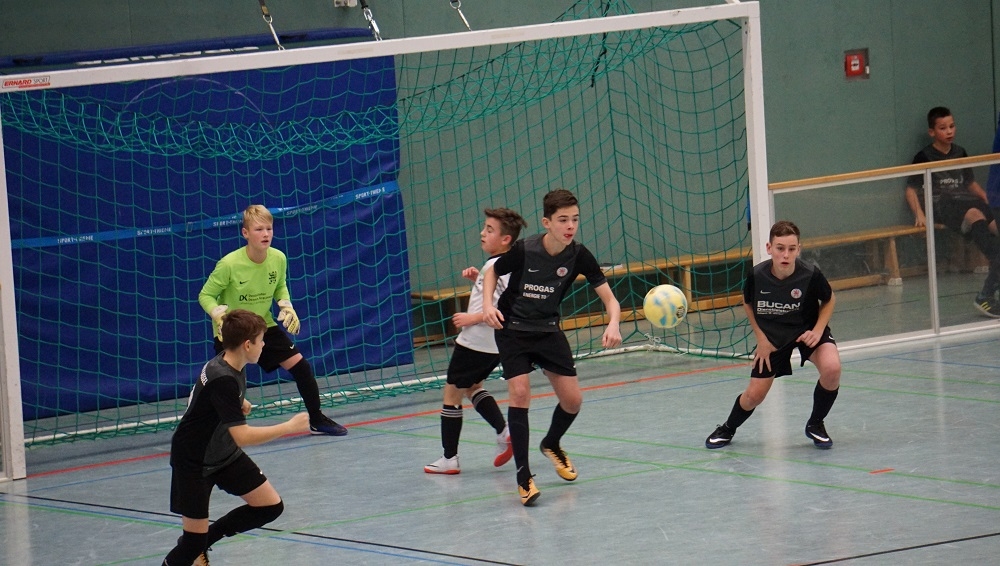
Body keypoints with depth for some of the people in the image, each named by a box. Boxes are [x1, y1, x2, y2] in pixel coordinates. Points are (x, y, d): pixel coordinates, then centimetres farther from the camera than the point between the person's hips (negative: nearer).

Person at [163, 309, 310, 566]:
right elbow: (243, 437, -37)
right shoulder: (223, 380, -32)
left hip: (225, 455, 9)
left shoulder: (232, 366, -4)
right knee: (193, 543, -7)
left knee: (271, 506, 3)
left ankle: (200, 542, 19)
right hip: (193, 464, -9)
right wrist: (290, 427, -30)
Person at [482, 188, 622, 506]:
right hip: (512, 328, -3)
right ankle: (523, 476, -12)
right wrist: (488, 304, -19)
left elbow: (609, 298, -12)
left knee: (573, 399, 1)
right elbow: (493, 272, -2)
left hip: (549, 330, 3)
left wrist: (613, 325, -33)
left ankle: (552, 444, 35)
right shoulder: (524, 250, -22)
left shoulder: (578, 255, -15)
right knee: (520, 393, -19)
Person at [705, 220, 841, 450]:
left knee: (832, 368, -29)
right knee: (754, 395, 1)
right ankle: (728, 429, 37)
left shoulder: (811, 275, -26)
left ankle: (815, 424, -2)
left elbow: (829, 300, -4)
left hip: (807, 330, -1)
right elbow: (748, 304, 1)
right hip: (772, 336, 1)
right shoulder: (757, 276, -23)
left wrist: (818, 331, -17)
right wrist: (761, 339, -4)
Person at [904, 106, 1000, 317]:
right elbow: (911, 189, 9)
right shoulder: (925, 157, 8)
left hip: (966, 199, 5)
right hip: (942, 203, -5)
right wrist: (919, 214, -8)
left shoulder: (960, 153, 23)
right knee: (975, 215, -38)